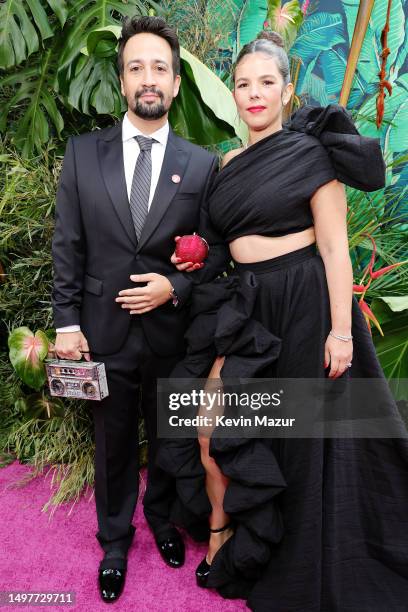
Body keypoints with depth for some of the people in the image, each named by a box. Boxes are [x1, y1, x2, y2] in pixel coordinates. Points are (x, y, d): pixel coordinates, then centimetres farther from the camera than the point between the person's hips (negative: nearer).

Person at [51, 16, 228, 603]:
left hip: (171, 331, 0)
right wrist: (67, 322, -3)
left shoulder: (203, 164, -1)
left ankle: (162, 518, 47)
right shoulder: (83, 152, 1)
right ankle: (115, 539, 41)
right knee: (113, 444, 17)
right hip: (104, 330, 1)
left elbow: (219, 247, 1)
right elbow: (67, 244, 0)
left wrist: (175, 287, -15)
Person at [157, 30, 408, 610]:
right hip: (245, 307, 5)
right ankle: (221, 536, 28)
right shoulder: (230, 163, 12)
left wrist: (341, 330, -15)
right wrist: (198, 257, 0)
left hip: (303, 304, -5)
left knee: (302, 438, 10)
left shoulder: (310, 152, -6)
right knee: (212, 425, 1)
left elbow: (334, 246, -10)